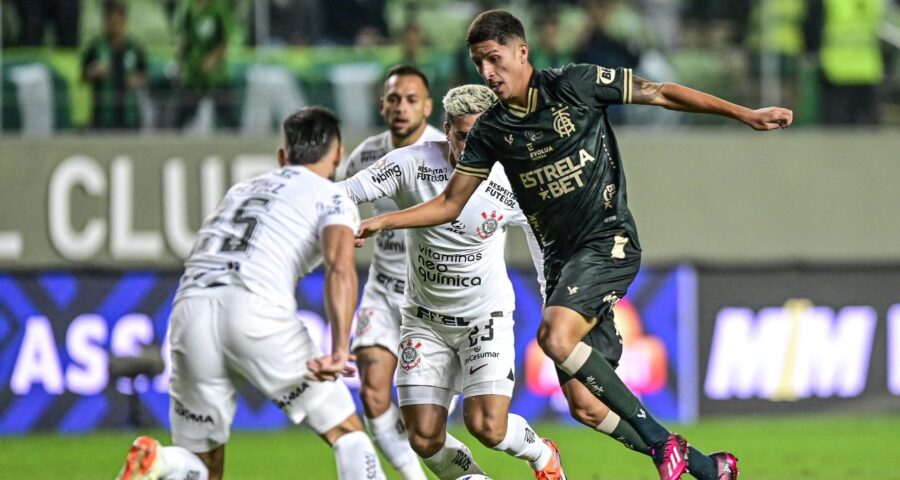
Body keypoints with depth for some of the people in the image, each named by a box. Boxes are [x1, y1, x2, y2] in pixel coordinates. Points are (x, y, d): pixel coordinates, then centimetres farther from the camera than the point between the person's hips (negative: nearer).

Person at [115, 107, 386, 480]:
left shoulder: (242, 191, 32)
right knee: (348, 435, 8)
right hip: (256, 306, -5)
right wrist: (340, 350, -18)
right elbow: (340, 270, -5)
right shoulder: (333, 199, 15)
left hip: (190, 306, 5)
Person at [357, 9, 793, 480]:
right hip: (560, 258, 6)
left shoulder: (576, 84, -7)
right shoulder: (490, 130, 6)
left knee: (555, 336, -30)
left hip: (608, 240, -6)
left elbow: (660, 93, 0)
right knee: (584, 402, -3)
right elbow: (450, 203, 11)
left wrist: (745, 114, -1)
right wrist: (381, 222, -1)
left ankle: (659, 441, -17)